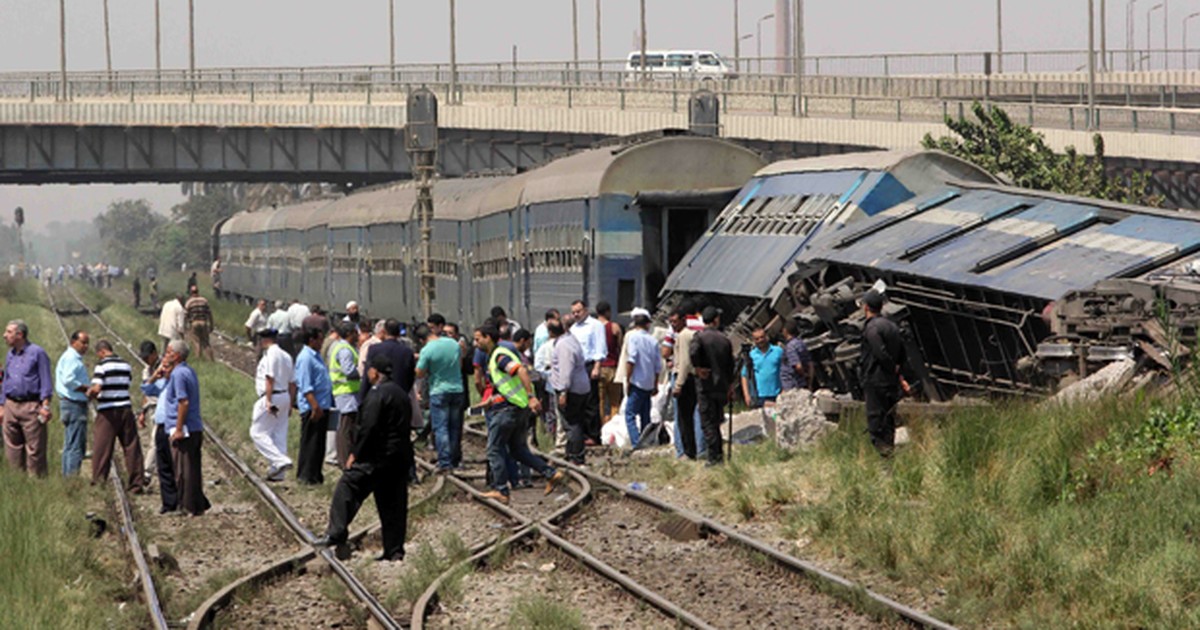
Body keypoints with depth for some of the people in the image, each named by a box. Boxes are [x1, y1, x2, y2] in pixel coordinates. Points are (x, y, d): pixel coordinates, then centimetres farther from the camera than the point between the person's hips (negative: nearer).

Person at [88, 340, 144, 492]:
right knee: (132, 448, 7)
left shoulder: (102, 366, -9)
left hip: (108, 412, -5)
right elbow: (128, 384, 13)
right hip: (126, 409, 5)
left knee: (101, 450, 2)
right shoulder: (126, 365, 9)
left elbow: (96, 388, -20)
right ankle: (136, 483, 8)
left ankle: (98, 483, 3)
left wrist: (89, 393, 3)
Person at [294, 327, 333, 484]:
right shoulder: (305, 358, -14)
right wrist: (315, 406, -25)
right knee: (310, 442, -5)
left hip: (322, 406, 10)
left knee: (319, 443, 13)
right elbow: (306, 386, -20)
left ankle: (315, 474, 19)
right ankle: (306, 476, -2)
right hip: (312, 408, -10)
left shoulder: (315, 356, 17)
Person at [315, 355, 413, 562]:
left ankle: (336, 533, -9)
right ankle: (394, 550, 9)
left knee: (348, 487, -2)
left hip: (378, 457, -8)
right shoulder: (402, 394, 16)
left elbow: (368, 427, -18)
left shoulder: (377, 393, -12)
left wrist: (355, 454, -11)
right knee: (393, 504, 9)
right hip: (401, 457, 8)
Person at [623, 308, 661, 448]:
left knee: (630, 414, -7)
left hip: (637, 382, -6)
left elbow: (631, 360, -16)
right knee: (645, 416, 15)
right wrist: (655, 385, 22)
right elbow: (658, 365, 12)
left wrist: (628, 379, -7)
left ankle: (636, 444, -20)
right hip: (649, 383, 6)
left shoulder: (633, 336, -7)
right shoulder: (653, 340, 8)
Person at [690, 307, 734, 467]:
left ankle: (714, 457, -7)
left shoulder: (700, 337, -8)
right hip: (722, 386, 5)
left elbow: (693, 352, -29)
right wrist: (730, 385, 17)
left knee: (707, 423, -2)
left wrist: (698, 368, -14)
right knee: (715, 421, 17)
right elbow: (730, 364, 10)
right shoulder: (725, 339, 6)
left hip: (706, 385, -5)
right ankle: (719, 453, 17)